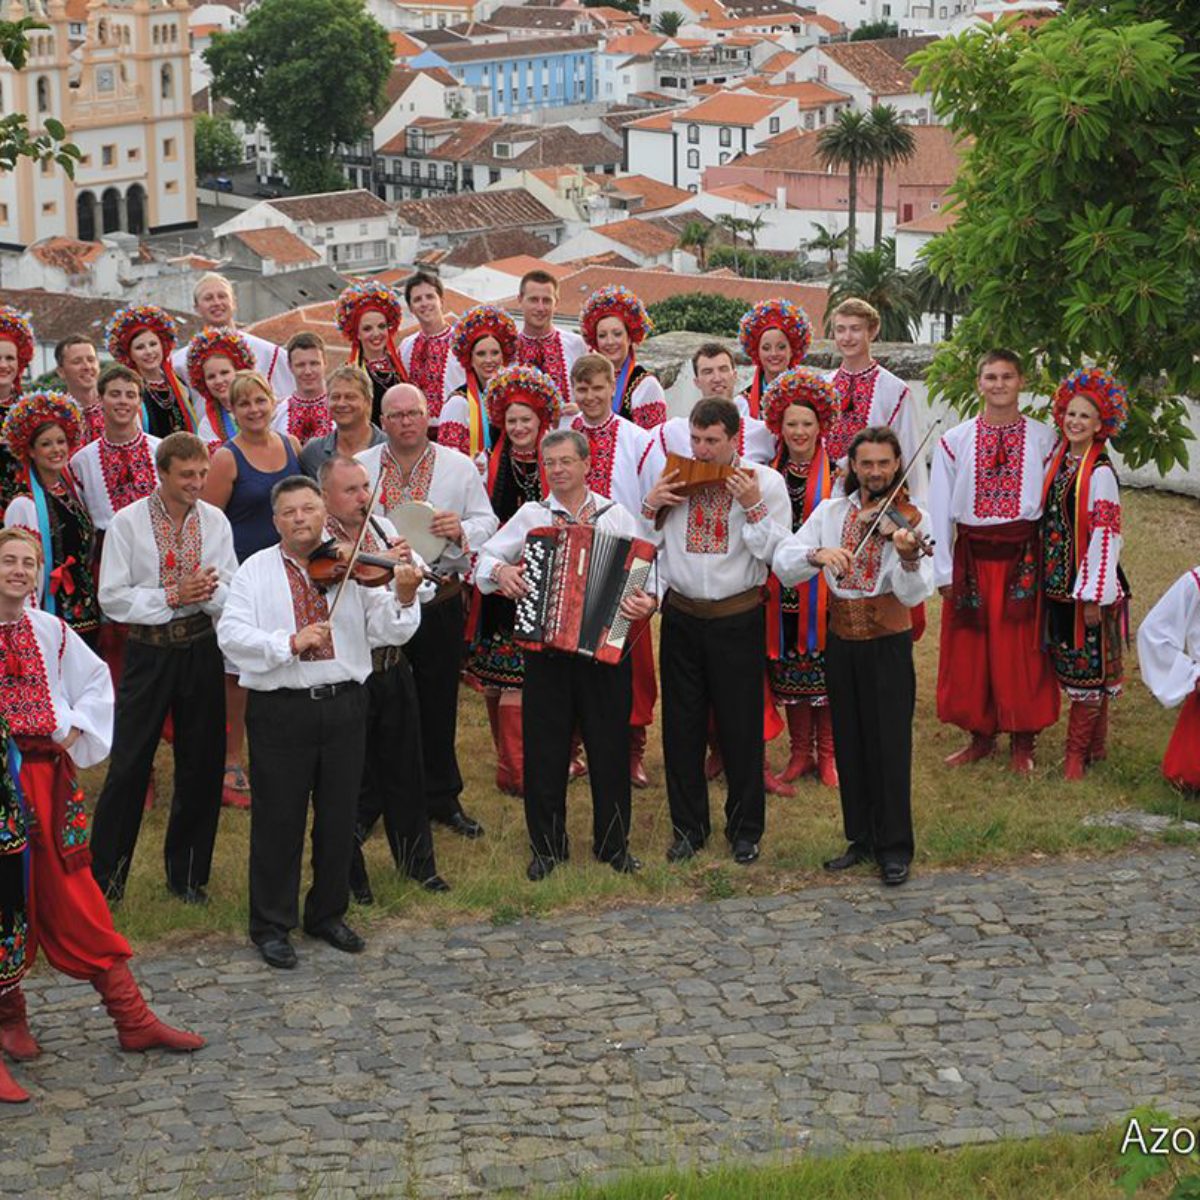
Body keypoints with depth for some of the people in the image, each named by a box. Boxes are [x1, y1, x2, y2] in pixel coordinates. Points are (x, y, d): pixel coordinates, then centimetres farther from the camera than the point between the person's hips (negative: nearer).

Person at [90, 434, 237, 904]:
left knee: (201, 765, 9)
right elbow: (113, 598, -9)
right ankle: (104, 873, 11)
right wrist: (172, 596, -17)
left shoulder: (215, 522, 2)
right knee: (128, 765, -1)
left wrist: (208, 592, -21)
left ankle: (187, 874, 24)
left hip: (201, 650, 3)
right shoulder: (128, 523, -6)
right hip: (148, 650, -3)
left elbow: (234, 595, 0)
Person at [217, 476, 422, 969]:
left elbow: (387, 632, -3)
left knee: (338, 818, 11)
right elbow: (230, 634, -10)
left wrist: (402, 597, -23)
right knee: (279, 820, 3)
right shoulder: (256, 571, 2)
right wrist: (289, 642, -24)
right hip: (280, 710, -2)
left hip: (344, 705, 2)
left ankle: (328, 914, 27)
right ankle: (272, 925, 15)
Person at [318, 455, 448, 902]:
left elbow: (423, 588, 4)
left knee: (403, 768, 17)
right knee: (355, 779, 4)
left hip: (392, 667, 6)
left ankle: (416, 859, 33)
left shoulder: (384, 528, 6)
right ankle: (348, 870, 22)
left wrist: (410, 570, -16)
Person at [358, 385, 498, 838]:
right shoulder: (358, 468, 3)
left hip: (440, 601, 1)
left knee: (439, 702, 9)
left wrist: (462, 531, -15)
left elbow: (488, 522, 6)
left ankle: (442, 798, 22)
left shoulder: (458, 466, 4)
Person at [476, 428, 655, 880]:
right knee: (545, 749, 5)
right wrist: (500, 571, -15)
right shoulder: (531, 515, 6)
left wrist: (648, 601, -20)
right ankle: (547, 846, 18)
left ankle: (613, 843, 20)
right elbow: (486, 556, 7)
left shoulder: (617, 516, 4)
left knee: (610, 748, 5)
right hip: (545, 651, 1)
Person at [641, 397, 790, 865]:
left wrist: (753, 506, -20)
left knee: (741, 728, 5)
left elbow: (777, 553, -10)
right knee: (682, 725, 8)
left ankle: (745, 829, 19)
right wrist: (651, 506, -5)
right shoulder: (672, 477, 5)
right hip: (681, 614, 3)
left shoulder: (765, 481, -4)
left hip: (737, 619, -3)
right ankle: (688, 826, 20)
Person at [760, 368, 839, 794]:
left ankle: (828, 754, 12)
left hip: (822, 586, -3)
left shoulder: (835, 472, -2)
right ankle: (800, 752, 19)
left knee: (825, 667, 1)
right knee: (788, 671, 8)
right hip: (782, 589, 3)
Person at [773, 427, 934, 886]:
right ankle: (862, 838, 23)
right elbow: (782, 563, -7)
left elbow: (913, 594, -18)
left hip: (888, 644, -4)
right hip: (841, 642, 4)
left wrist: (909, 557, -38)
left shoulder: (911, 518, -7)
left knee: (890, 744, -3)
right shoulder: (830, 512, 4)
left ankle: (894, 848, 7)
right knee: (850, 744, 11)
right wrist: (817, 554, -26)